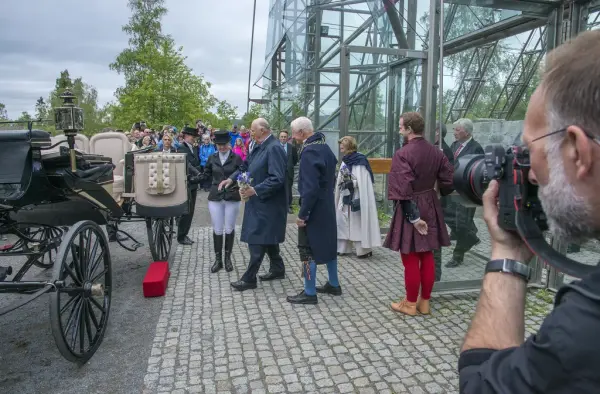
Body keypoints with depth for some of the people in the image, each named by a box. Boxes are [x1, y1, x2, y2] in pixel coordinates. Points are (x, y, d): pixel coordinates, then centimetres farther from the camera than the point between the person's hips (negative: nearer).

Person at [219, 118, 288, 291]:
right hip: (259, 202, 10)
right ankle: (278, 269, 33)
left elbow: (277, 179, -27)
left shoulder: (274, 148, -21)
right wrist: (231, 179, 7)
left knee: (257, 240, -2)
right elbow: (246, 166, 19)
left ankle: (249, 278, 8)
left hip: (267, 203, -10)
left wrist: (255, 190, -28)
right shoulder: (260, 147, 8)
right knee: (266, 237, 18)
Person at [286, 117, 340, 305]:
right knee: (327, 244, 18)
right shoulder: (325, 147, 9)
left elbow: (310, 187, -26)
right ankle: (334, 284, 30)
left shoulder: (310, 151, -20)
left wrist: (302, 213, -21)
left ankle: (309, 293, 9)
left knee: (308, 248, 0)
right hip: (327, 206, 9)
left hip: (314, 209, -9)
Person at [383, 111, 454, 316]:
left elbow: (402, 190, -24)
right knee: (427, 257, 15)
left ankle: (410, 304, 18)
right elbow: (448, 181, 7)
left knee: (411, 259, 5)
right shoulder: (436, 151, 2)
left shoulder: (402, 154, -19)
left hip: (409, 210, -7)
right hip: (430, 208, 7)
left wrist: (413, 217, -18)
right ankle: (424, 302, 26)